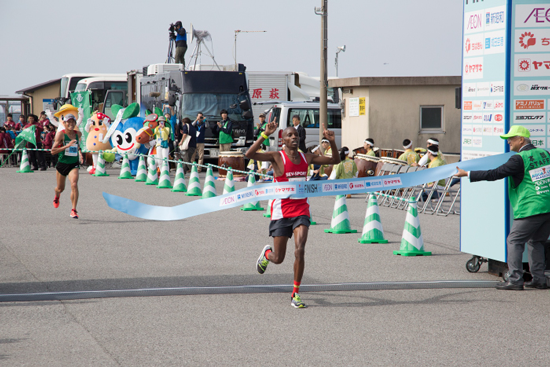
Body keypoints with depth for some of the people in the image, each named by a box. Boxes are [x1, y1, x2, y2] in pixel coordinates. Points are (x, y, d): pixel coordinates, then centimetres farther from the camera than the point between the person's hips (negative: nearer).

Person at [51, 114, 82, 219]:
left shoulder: (78, 134, 2)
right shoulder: (60, 134, -12)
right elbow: (53, 151, -20)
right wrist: (67, 146, -28)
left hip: (74, 164, 1)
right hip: (62, 163, -1)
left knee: (74, 184, -23)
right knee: (60, 188, 16)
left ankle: (74, 210, -16)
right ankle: (57, 196, 55)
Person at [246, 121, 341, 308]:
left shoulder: (306, 158, 8)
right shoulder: (277, 157, -7)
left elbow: (335, 160, 15)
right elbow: (250, 154, -22)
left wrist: (332, 142, -2)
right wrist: (265, 135, -29)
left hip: (301, 210, 3)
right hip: (281, 212, -3)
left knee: (300, 250, -16)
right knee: (278, 258, 4)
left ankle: (295, 294, -7)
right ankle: (266, 253, 44)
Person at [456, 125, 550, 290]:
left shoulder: (519, 159, -10)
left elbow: (495, 174, -11)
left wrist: (467, 174, -6)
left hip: (530, 209, -7)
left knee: (514, 241, 2)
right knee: (536, 242, 18)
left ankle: (515, 280, -3)